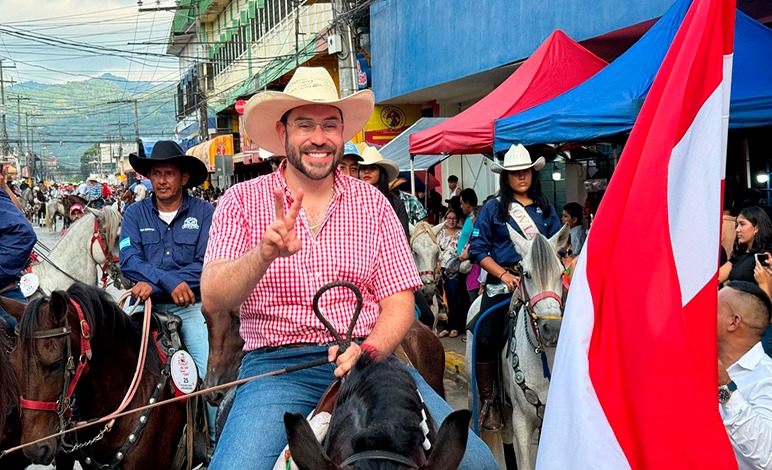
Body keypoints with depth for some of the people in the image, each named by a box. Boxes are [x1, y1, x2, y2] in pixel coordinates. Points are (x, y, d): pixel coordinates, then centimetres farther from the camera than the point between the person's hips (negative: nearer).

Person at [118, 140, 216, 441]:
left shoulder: (204, 212, 2)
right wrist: (170, 281, -22)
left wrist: (153, 284, -16)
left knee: (212, 375, -15)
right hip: (146, 304, 2)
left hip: (191, 306, -1)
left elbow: (207, 264, -9)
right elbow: (129, 260, -6)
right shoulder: (135, 213, 8)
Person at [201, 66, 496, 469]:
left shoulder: (373, 203, 11)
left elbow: (399, 303, 8)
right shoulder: (242, 201, 6)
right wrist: (265, 254, -27)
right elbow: (214, 300, -7)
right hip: (277, 364, -2)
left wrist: (368, 352, -13)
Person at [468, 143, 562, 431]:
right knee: (486, 340, -11)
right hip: (501, 281, -2)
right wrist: (503, 274, -10)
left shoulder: (546, 209, 14)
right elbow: (478, 249, 2)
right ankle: (488, 403, 4)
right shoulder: (493, 208, 7)